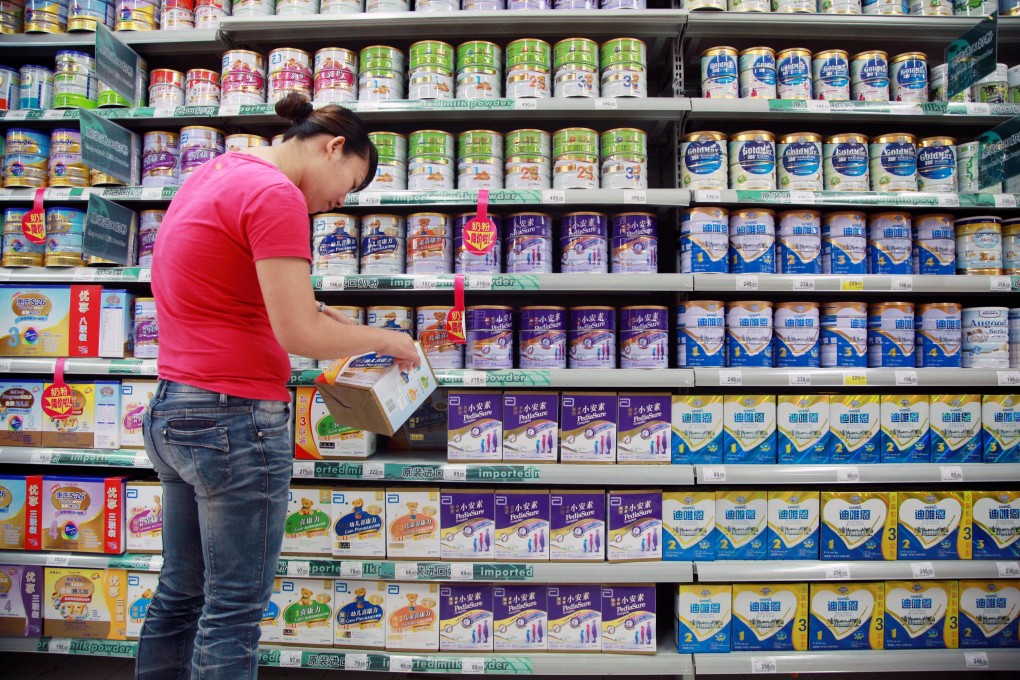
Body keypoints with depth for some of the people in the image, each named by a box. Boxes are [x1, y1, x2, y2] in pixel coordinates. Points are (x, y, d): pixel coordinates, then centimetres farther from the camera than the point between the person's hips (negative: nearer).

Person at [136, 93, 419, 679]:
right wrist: (384, 338, -5)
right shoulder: (275, 194, -16)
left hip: (170, 412, 10)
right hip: (235, 419, -9)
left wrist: (305, 305, 11)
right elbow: (299, 335, -20)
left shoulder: (217, 171, 13)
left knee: (181, 595, 20)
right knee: (234, 612, 4)